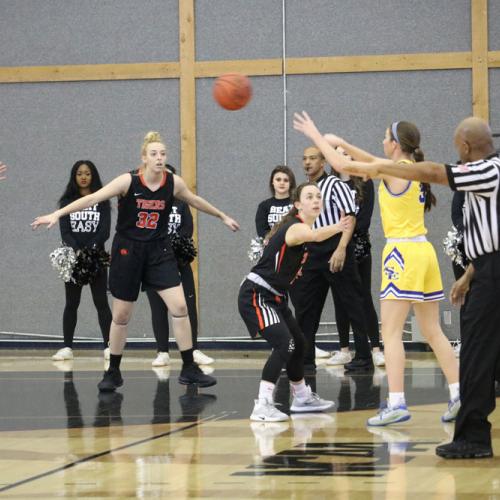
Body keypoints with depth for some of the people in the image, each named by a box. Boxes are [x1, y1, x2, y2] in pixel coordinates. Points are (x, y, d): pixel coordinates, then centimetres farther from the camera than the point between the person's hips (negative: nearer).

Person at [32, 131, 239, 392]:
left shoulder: (174, 182, -5)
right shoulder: (128, 181, -16)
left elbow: (195, 201, 15)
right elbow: (92, 198, -21)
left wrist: (222, 216, 28)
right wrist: (57, 214, -29)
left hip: (159, 251, 2)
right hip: (127, 251, -2)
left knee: (180, 306, -9)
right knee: (121, 315, 6)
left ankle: (189, 369, 1)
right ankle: (113, 372, 22)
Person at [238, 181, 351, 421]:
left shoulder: (301, 228, 8)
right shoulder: (295, 228, -22)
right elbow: (314, 235, -47)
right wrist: (335, 228, -62)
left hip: (274, 297, 11)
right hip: (256, 295, -10)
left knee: (298, 343, 20)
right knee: (283, 343, -24)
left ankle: (302, 397, 39)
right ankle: (262, 406, -25)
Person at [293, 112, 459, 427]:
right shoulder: (414, 170, 13)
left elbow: (343, 165, -8)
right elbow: (372, 162, 29)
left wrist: (317, 137, 3)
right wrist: (341, 143, 25)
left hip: (403, 253, -8)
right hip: (423, 251, 8)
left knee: (391, 332, -8)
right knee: (432, 331, 12)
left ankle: (397, 404, -15)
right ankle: (459, 395, 9)